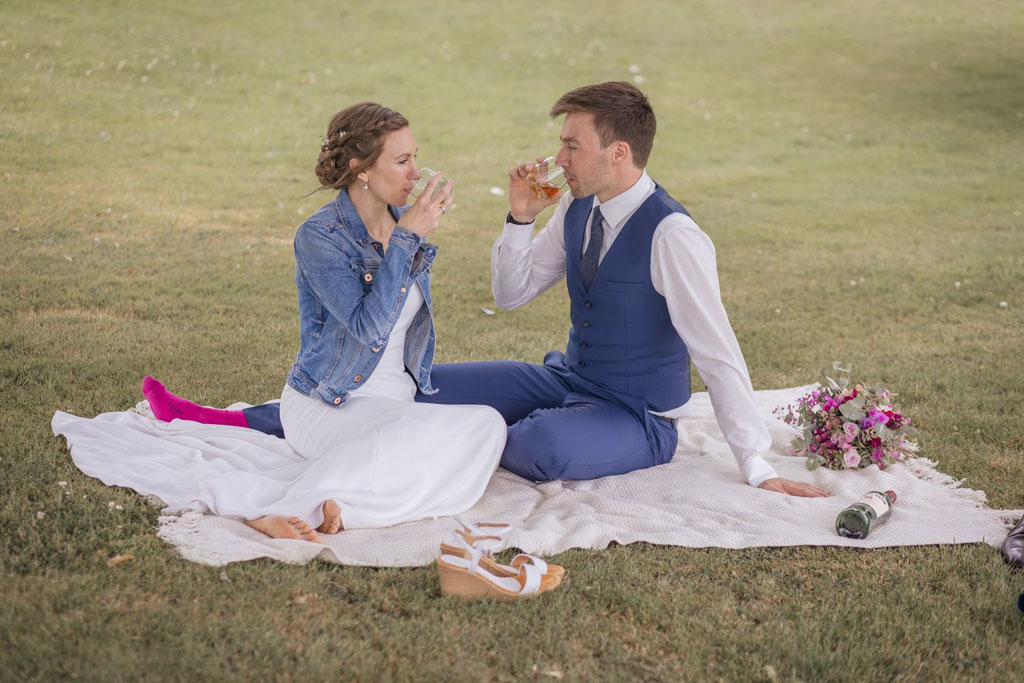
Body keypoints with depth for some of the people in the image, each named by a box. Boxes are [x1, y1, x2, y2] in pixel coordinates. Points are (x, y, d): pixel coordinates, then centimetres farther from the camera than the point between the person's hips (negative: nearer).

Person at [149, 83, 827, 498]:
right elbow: (511, 293, 8)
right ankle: (239, 422, 1)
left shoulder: (672, 234, -25)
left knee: (544, 445, -41)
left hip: (636, 421, -7)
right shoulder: (578, 208, 0)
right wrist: (521, 217, -9)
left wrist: (759, 469, -21)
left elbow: (719, 356, -23)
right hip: (564, 380, 7)